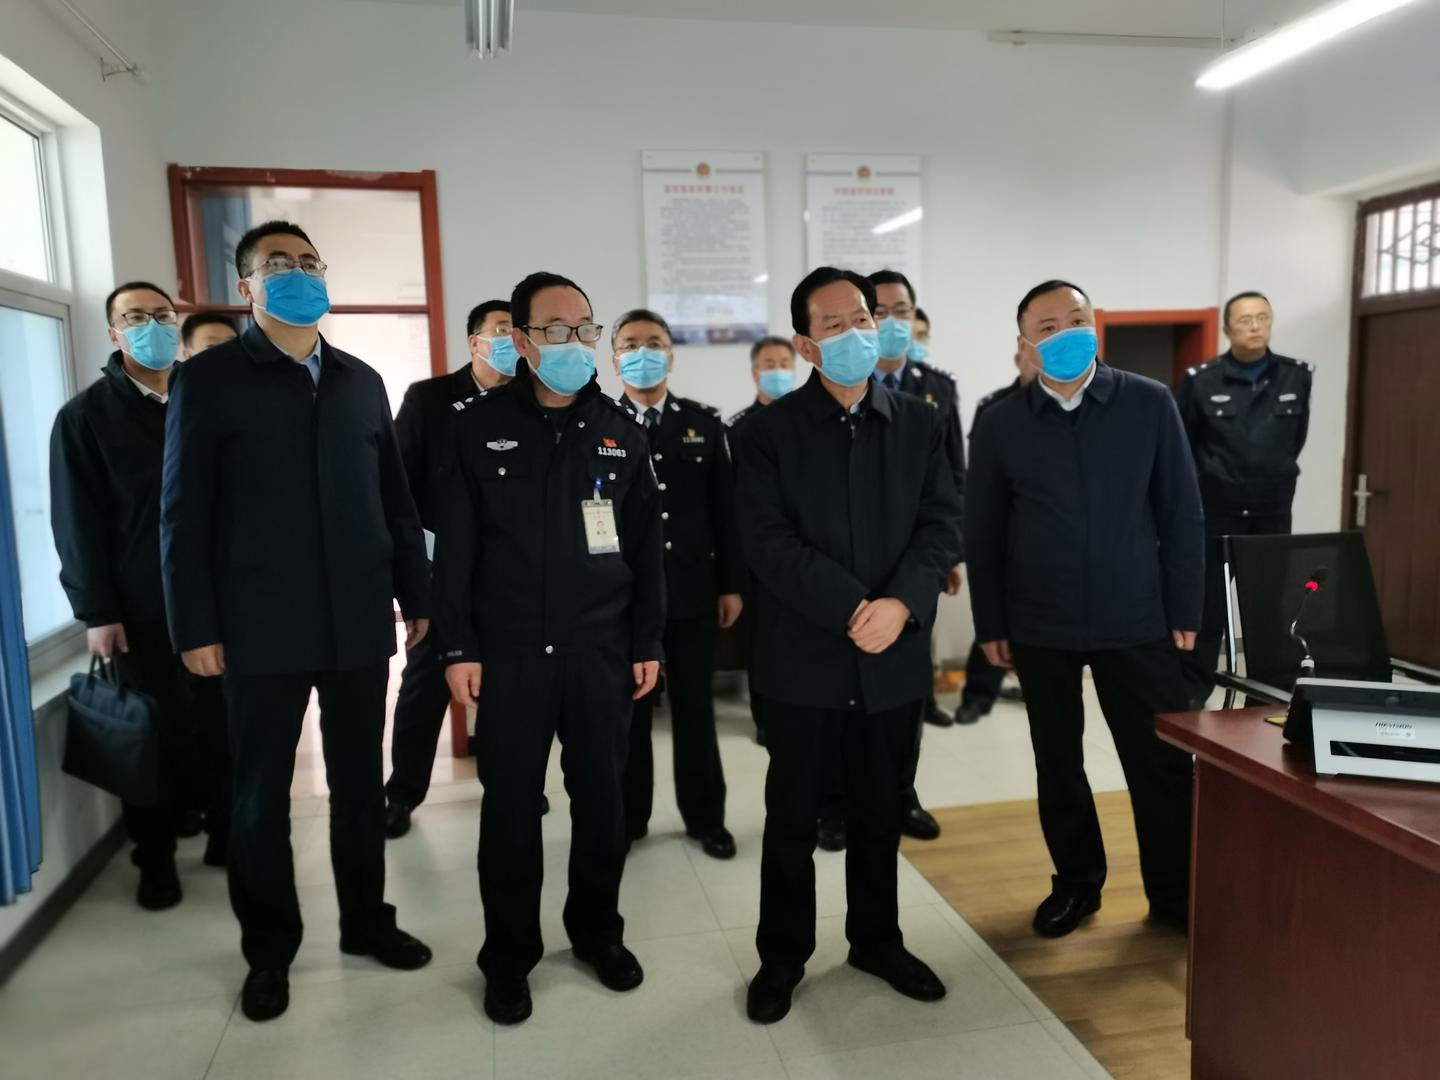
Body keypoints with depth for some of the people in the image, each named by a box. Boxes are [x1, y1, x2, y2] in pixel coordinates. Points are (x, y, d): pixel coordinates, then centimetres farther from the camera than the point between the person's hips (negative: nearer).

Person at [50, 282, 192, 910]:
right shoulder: (85, 416, 3)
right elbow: (77, 523, -2)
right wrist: (95, 611, -8)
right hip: (141, 610, -2)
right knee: (154, 736, 5)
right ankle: (154, 857, 20)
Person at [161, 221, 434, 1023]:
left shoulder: (363, 381, 10)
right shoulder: (210, 380, -1)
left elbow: (397, 500, 10)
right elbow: (185, 513, -4)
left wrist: (416, 596, 7)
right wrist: (195, 626, -8)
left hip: (360, 622, 3)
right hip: (262, 627, -3)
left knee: (361, 782, 13)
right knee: (262, 794, 10)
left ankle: (366, 919, 31)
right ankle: (270, 949, 27)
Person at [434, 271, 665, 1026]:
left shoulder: (622, 433, 5)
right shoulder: (479, 427, 0)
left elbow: (647, 547, 6)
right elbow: (455, 545, -1)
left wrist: (648, 642, 3)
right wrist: (459, 646, -5)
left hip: (601, 651, 2)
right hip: (510, 652, -1)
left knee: (601, 798, 11)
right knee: (510, 806, 7)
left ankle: (597, 930, 32)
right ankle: (509, 955, 25)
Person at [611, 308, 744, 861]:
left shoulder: (705, 422, 5)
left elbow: (725, 508, 4)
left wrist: (732, 583, 1)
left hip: (693, 590, 2)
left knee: (696, 710, 12)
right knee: (627, 711, 9)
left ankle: (705, 817, 26)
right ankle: (626, 819, 25)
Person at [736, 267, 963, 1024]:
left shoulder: (918, 423, 6)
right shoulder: (771, 430, -3)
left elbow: (944, 524, -1)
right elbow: (769, 544, -12)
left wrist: (900, 604, -17)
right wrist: (852, 609, -20)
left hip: (895, 655, 3)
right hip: (803, 656, -2)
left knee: (880, 812, 17)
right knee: (792, 817, 10)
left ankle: (877, 939, 36)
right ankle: (782, 954, 28)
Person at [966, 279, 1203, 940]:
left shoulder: (1150, 404, -2)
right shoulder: (999, 424, -2)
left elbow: (1181, 513, 1)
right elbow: (982, 533, 2)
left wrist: (1184, 610, 0)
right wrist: (991, 625, 1)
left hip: (1136, 620, 0)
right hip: (1039, 626, 1)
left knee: (1164, 761, 6)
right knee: (1057, 761, 13)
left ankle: (1176, 893, 25)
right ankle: (1076, 882, 32)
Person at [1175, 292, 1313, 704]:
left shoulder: (1297, 377, 1)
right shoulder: (1201, 381, -7)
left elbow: (1297, 438, 14)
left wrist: (1275, 478, 16)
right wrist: (1212, 480, 8)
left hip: (1273, 513, 3)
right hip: (1215, 514, -2)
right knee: (1207, 605, 2)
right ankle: (1193, 693, 12)